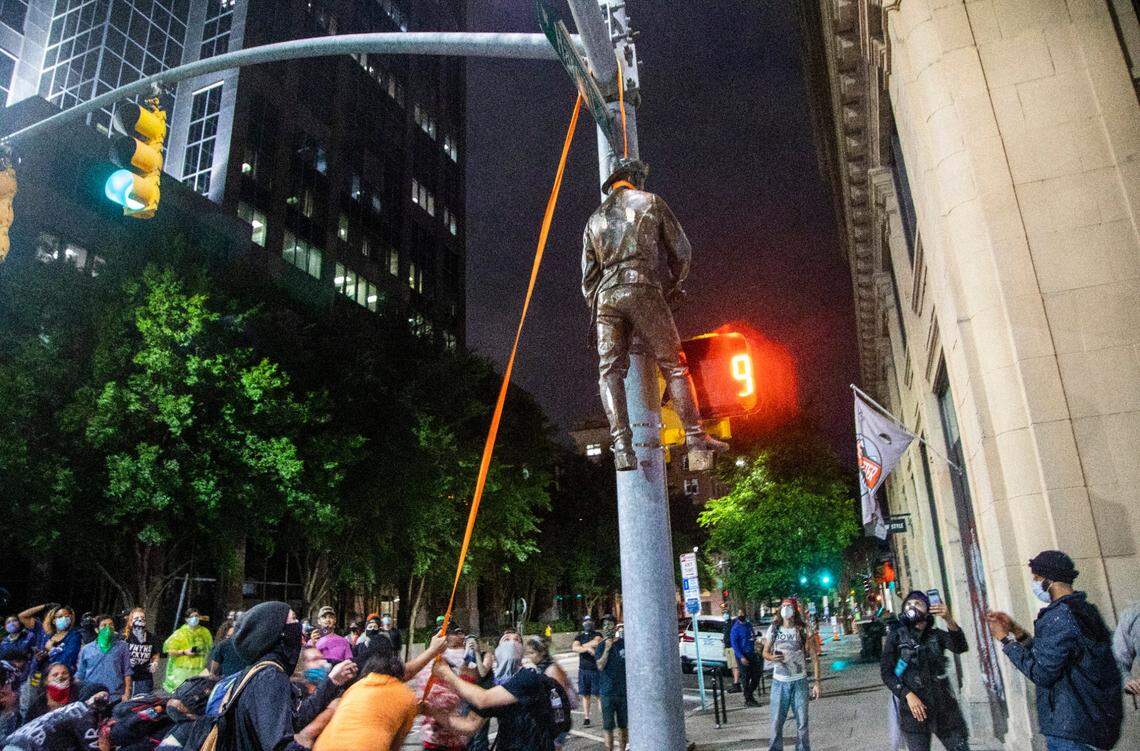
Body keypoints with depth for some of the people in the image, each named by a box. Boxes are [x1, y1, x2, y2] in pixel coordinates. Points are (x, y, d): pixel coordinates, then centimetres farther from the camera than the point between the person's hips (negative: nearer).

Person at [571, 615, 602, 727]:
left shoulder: (597, 634, 2)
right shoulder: (579, 636, 12)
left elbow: (596, 642, -19)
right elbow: (574, 647, -6)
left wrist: (581, 646, -9)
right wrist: (588, 648, -21)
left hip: (596, 669, -3)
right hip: (583, 669, 3)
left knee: (599, 694, -6)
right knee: (585, 695, 6)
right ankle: (586, 718, 13)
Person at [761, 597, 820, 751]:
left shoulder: (804, 630, -3)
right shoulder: (773, 629, 0)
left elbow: (814, 657, 0)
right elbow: (765, 652, 9)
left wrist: (816, 682, -6)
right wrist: (772, 657, -14)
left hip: (800, 682, 0)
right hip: (779, 682, 1)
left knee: (802, 723, 8)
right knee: (776, 722, 3)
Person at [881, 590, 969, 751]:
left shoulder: (937, 635, 5)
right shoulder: (896, 637, 0)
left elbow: (961, 647, -15)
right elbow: (886, 672, -3)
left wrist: (949, 620, -31)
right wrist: (908, 694, -17)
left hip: (944, 706, 2)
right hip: (913, 709, -2)